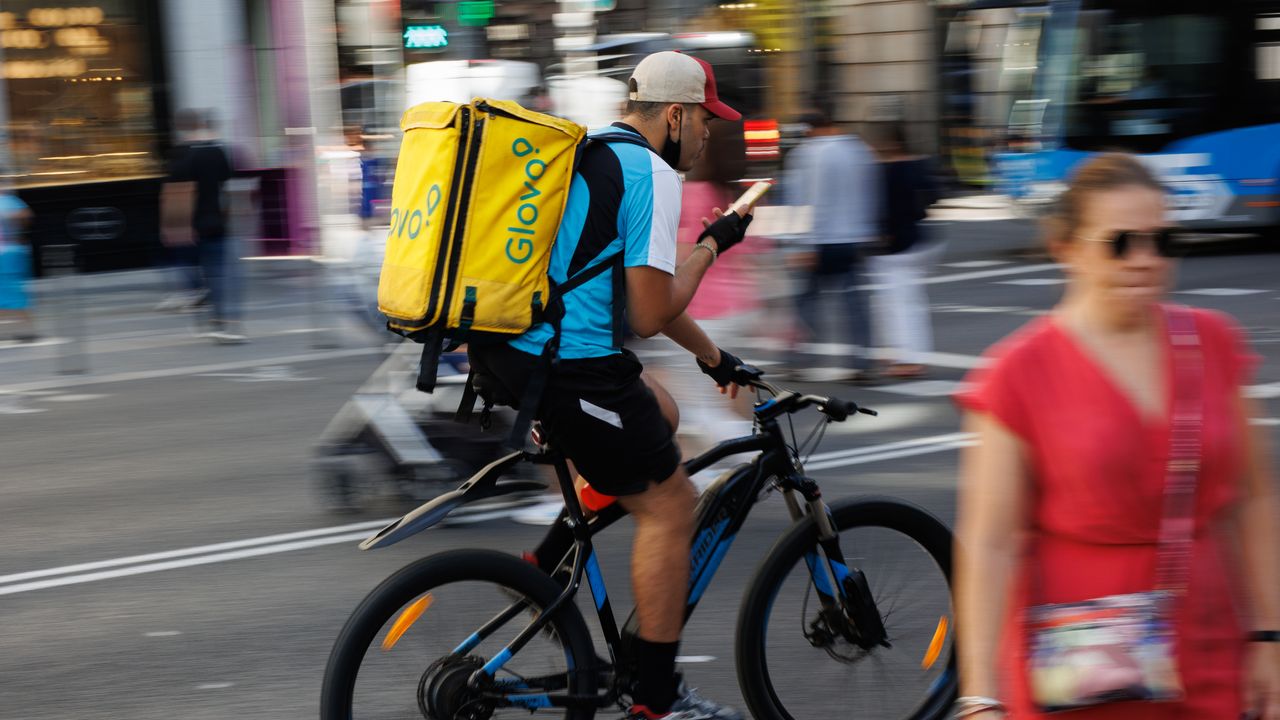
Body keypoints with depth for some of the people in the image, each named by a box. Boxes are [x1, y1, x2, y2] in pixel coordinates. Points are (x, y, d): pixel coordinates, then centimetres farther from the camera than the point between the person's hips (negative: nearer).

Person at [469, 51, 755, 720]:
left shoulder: (591, 156, 20)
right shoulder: (652, 174, -10)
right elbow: (649, 315, -12)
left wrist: (712, 356, 36)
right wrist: (711, 246, 2)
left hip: (502, 346, 9)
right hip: (567, 365, -9)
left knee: (659, 416, 28)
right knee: (669, 506, 3)